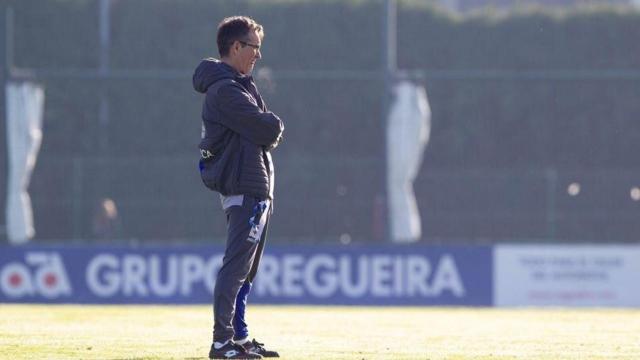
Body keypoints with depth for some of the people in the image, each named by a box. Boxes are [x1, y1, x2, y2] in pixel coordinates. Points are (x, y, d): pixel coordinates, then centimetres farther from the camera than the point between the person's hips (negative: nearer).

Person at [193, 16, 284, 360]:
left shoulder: (242, 85, 19)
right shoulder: (225, 90, -15)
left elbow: (269, 132, 17)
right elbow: (268, 130, -19)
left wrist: (268, 127, -3)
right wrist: (274, 124, 1)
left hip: (256, 189, 11)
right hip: (244, 187, -11)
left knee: (246, 269, 15)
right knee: (236, 266, -13)